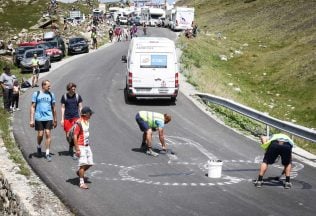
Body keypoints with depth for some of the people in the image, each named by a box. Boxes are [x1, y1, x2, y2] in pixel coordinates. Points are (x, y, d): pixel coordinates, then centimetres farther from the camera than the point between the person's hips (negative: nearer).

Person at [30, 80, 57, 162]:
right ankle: (39, 147, 32)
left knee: (48, 134, -5)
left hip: (48, 118, 2)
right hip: (39, 118, -2)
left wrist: (55, 120, 16)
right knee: (40, 135, 2)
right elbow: (32, 107, 1)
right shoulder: (36, 94, 1)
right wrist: (31, 120, -5)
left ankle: (47, 153, 1)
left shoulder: (51, 95, 9)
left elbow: (53, 108, 15)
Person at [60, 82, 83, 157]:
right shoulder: (64, 96, 2)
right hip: (67, 118, 1)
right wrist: (62, 119, 0)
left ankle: (71, 148, -7)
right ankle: (71, 146, 26)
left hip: (75, 117, -1)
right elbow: (63, 108, 5)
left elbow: (80, 107, 7)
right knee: (68, 135, 5)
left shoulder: (78, 96, 3)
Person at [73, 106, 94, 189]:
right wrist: (77, 149, -21)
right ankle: (81, 183, -2)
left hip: (87, 146, 8)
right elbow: (75, 136, -19)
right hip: (81, 146, -8)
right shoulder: (79, 123, -18)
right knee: (83, 164, -9)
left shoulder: (86, 121, 8)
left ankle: (79, 172, 33)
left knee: (90, 163, 8)